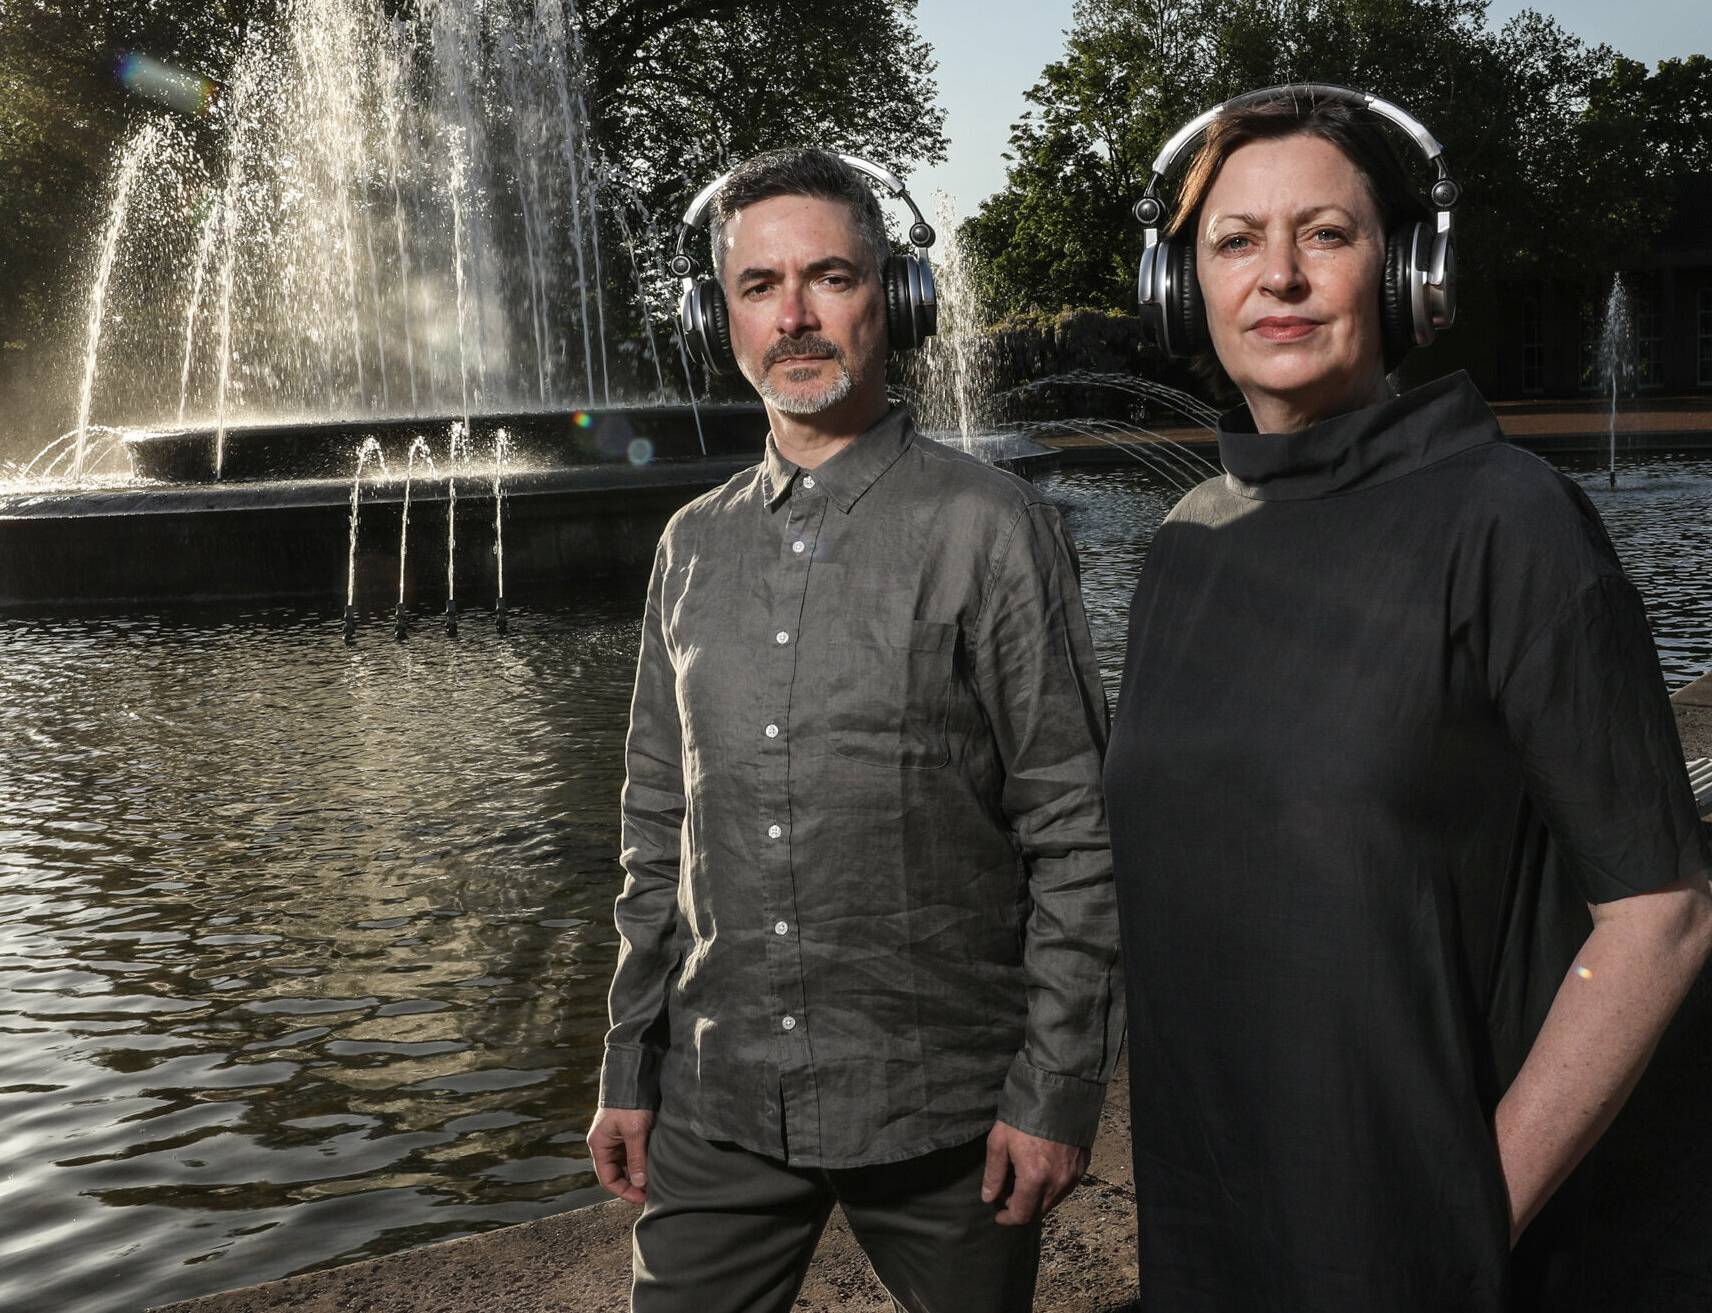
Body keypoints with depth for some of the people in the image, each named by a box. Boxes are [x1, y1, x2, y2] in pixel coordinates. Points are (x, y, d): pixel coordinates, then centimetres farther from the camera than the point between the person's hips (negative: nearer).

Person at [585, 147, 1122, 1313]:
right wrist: (631, 1068, 10)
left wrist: (1058, 1090, -10)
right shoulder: (696, 547, 7)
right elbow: (661, 829, 12)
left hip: (940, 1110, -3)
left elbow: (1076, 834, -8)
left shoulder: (990, 528, -7)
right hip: (719, 1107, 4)